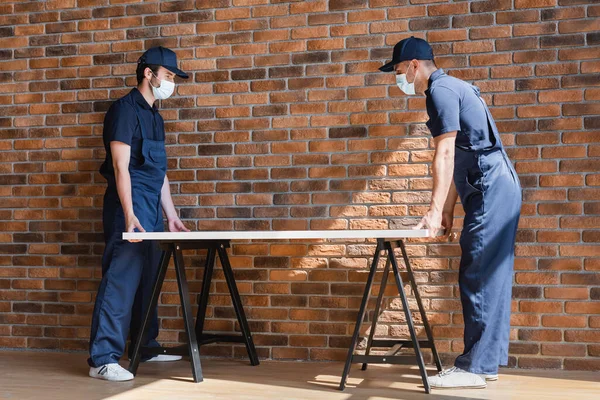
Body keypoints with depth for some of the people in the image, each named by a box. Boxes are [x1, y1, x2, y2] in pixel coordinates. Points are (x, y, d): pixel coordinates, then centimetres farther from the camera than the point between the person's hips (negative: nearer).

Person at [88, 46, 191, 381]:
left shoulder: (154, 116, 19)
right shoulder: (125, 109, -8)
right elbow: (120, 167, -16)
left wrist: (172, 215, 17)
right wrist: (129, 216, -23)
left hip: (152, 210, 9)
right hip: (130, 207, -9)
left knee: (148, 280, 13)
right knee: (121, 281, -11)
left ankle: (145, 347, 25)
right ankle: (103, 359, -8)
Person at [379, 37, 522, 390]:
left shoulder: (440, 90, -9)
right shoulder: (450, 87, 22)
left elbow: (445, 155, -17)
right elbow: (459, 160, 21)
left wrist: (435, 210, -17)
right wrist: (448, 210, 21)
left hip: (491, 190, -10)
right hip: (496, 189, 10)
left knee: (480, 279, -8)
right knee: (488, 277, 11)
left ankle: (475, 368, -3)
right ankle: (487, 360, 18)